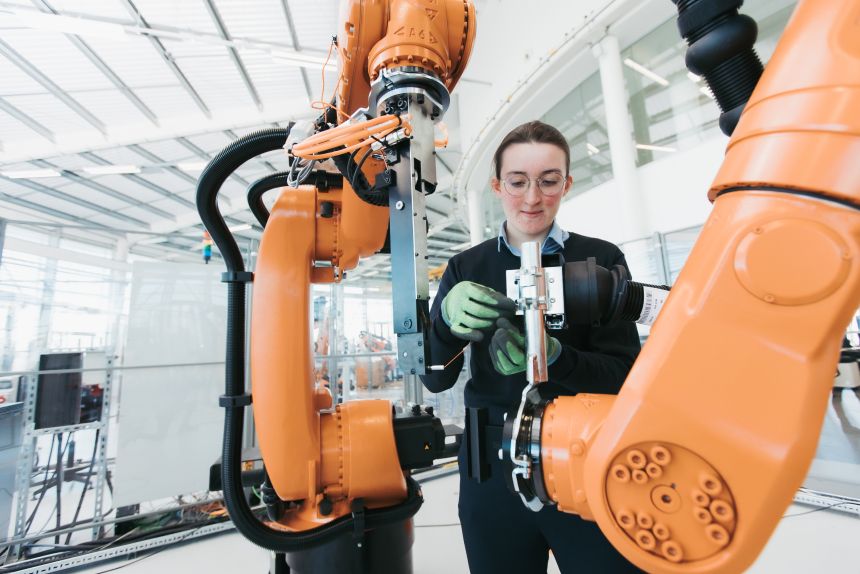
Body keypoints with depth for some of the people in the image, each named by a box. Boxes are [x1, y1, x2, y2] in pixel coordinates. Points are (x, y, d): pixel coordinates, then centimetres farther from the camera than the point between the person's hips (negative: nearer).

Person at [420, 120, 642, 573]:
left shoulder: (601, 259, -3)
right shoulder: (465, 268, 1)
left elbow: (625, 375, -7)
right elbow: (436, 380, -4)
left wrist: (552, 356, -27)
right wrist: (447, 317, -25)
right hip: (493, 470, 2)